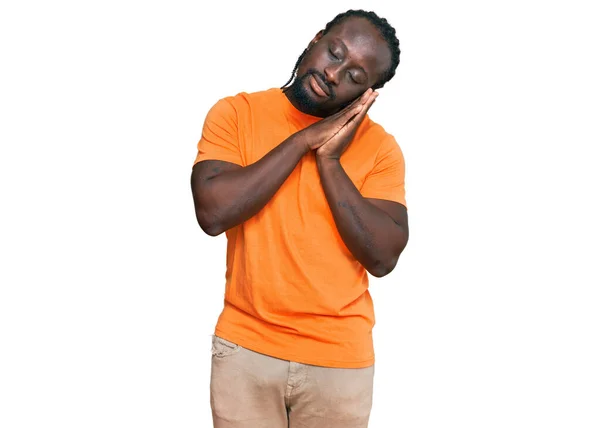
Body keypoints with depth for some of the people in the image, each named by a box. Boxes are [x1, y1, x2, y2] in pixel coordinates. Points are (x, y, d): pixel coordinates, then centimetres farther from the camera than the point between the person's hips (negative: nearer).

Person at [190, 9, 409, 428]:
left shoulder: (380, 146, -3)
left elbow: (382, 257, -11)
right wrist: (304, 139, -15)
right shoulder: (236, 113, -3)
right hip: (245, 348, 0)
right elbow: (213, 213, -17)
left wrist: (329, 160, -14)